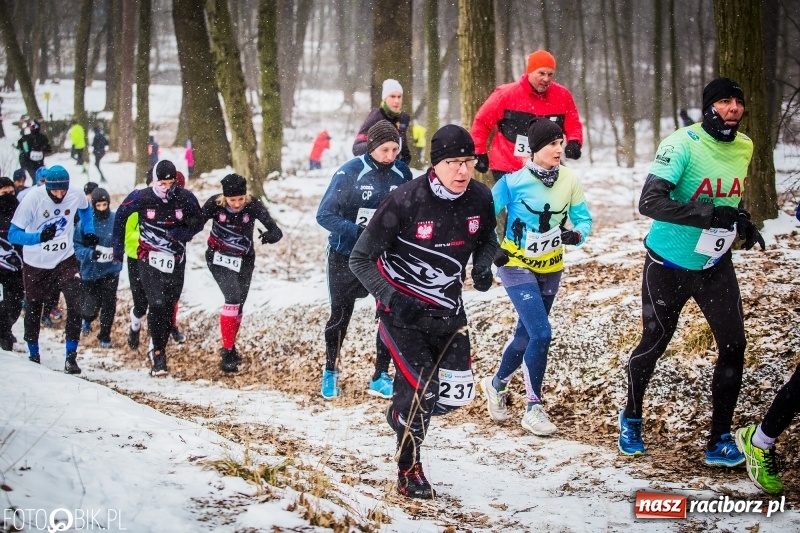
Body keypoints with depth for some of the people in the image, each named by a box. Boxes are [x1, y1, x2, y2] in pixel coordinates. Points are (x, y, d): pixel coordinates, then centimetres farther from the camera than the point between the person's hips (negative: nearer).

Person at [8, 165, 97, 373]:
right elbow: (13, 234, -21)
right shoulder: (33, 199, -22)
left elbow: (85, 208, 16)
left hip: (65, 260, 1)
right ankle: (33, 356, 32)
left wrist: (89, 231, 3)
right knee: (33, 310, 12)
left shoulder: (75, 196, -12)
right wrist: (40, 237, -36)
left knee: (75, 306, -16)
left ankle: (71, 356, -9)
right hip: (35, 263, -1)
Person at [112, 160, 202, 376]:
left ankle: (157, 348, 24)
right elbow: (121, 215, 6)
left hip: (176, 260, 2)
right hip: (150, 259, -2)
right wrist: (118, 245, 7)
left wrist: (184, 233, -15)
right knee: (156, 304, -15)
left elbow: (198, 221, 6)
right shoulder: (141, 198, -12)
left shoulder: (186, 199, -9)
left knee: (169, 306, 7)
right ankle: (158, 354, -7)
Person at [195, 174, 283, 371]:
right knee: (233, 297, -21)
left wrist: (272, 234, -49)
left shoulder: (253, 205, -20)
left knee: (239, 304, 13)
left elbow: (274, 229, -25)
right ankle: (227, 352, -15)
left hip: (244, 260, 3)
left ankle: (230, 346, 36)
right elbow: (197, 224, -19)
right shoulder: (214, 204, -21)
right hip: (219, 258, -3)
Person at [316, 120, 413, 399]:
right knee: (340, 315, 11)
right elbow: (325, 215, -19)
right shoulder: (349, 173, -19)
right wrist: (358, 231, -32)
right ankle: (330, 371, 32)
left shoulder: (402, 173, -6)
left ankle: (380, 377, 10)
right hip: (347, 258, -3)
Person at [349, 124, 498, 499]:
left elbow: (487, 240, 13)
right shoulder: (405, 201, -24)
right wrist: (391, 297, -28)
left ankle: (403, 415, 35)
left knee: (458, 393, 2)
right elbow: (361, 259, -15)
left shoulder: (479, 198, -10)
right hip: (402, 308, -5)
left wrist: (483, 266, -9)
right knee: (420, 388, -11)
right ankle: (408, 471, 14)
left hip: (447, 307, 5)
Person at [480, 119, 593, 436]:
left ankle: (496, 384, 41)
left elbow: (583, 219, 0)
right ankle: (533, 408, -5)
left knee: (526, 335, 15)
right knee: (541, 334, -17)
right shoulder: (513, 181, -17)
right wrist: (492, 249, -13)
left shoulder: (570, 179, -7)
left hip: (550, 269, 5)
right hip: (517, 267, -5)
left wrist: (576, 235, -20)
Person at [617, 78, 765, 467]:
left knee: (733, 346, -2)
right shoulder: (682, 144, -22)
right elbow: (649, 202, -32)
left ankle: (720, 440, 10)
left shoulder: (744, 148, 0)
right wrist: (710, 215, -37)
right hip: (669, 265, -5)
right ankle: (631, 419, 34)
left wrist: (742, 221, -2)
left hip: (715, 264, 5)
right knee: (654, 344, 9)